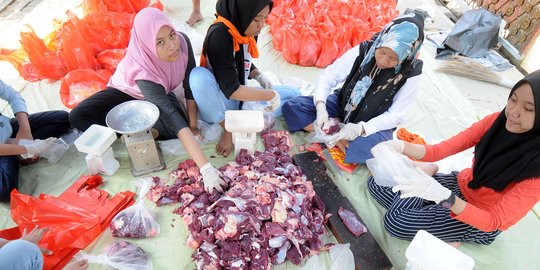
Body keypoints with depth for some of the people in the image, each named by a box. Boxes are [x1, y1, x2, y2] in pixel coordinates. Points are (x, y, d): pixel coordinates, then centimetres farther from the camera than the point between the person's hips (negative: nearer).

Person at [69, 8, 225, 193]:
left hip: (160, 93, 4)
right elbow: (177, 124, -50)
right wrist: (206, 169, -55)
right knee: (78, 117, -25)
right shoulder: (144, 73, -43)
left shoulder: (182, 41, -31)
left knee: (177, 125, -25)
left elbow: (190, 84, -16)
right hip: (127, 91, -3)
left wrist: (192, 121, -18)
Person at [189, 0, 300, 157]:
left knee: (294, 95, 0)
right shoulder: (219, 35, -25)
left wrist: (260, 76, -4)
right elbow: (231, 90, -30)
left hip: (241, 99, 7)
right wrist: (271, 95, -22)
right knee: (199, 75, -38)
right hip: (218, 104, -7)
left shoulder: (249, 31, -2)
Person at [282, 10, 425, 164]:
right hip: (343, 107, 3)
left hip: (373, 124, -2)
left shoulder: (410, 75, -18)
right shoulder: (363, 51, -16)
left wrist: (360, 129, -30)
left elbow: (395, 116, -14)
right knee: (292, 107, -17)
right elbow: (328, 76, -12)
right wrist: (321, 107, -30)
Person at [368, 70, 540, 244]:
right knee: (377, 184, -7)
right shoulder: (497, 121, -17)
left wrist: (442, 195, -48)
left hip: (484, 221, -3)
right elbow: (440, 151, -17)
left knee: (396, 222, -21)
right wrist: (400, 147, -37)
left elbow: (492, 221, -30)